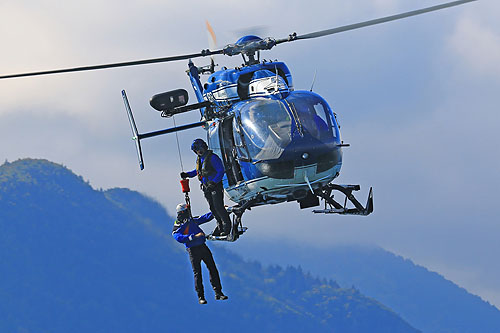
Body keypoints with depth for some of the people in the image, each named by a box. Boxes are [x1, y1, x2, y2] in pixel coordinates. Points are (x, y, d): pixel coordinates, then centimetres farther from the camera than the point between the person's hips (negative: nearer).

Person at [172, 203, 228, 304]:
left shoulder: (192, 221, 18)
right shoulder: (177, 227, -2)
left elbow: (206, 217, 26)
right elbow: (179, 238, -19)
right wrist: (194, 236, -26)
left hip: (203, 247, 6)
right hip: (193, 250, -6)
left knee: (213, 269, 0)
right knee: (197, 274, -4)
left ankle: (218, 293, 4)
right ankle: (200, 297, 4)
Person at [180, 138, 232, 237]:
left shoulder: (212, 158, -15)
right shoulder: (199, 160, 10)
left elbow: (221, 171, -17)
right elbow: (198, 171, 26)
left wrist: (213, 182, -24)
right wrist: (187, 175, 10)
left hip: (215, 185, -8)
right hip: (206, 187, 8)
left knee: (218, 207, -10)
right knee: (213, 208, 9)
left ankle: (227, 226, 0)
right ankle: (220, 226, 19)